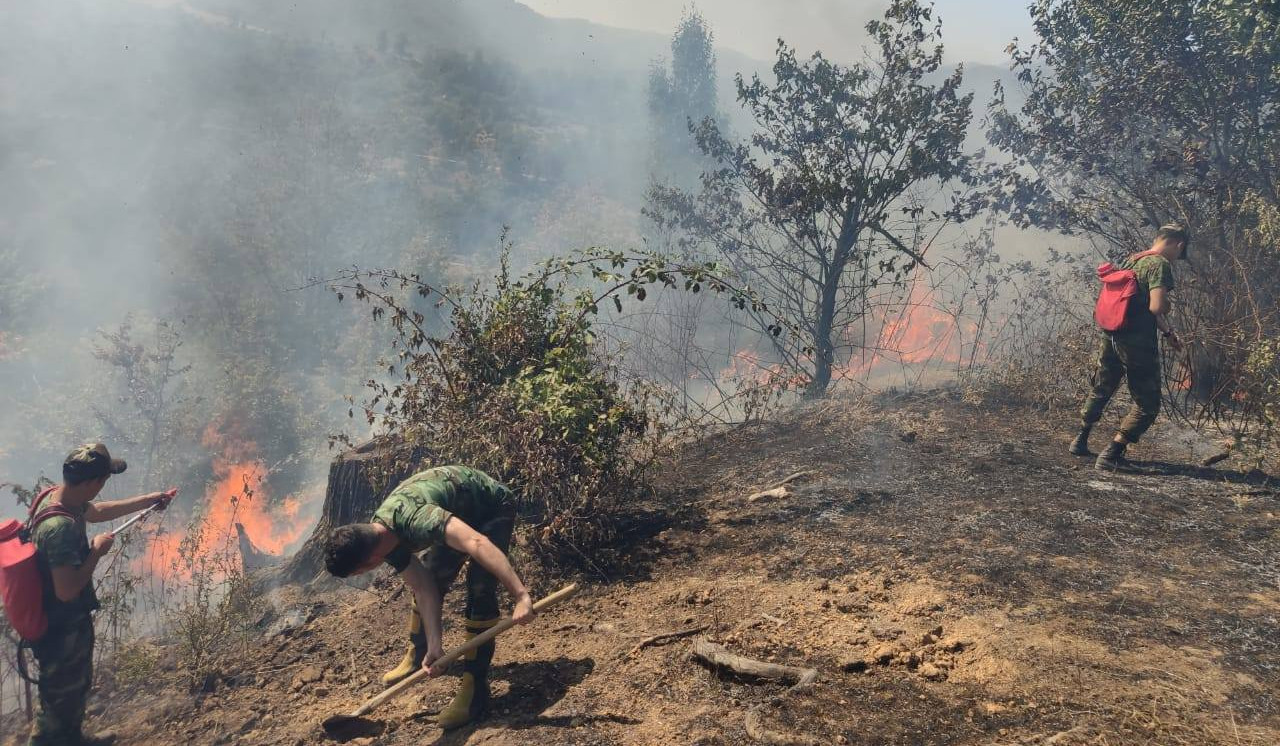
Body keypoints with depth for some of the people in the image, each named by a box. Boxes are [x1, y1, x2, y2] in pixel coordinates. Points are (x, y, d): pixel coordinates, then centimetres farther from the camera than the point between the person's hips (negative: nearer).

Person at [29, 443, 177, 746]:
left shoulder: (54, 495, -7)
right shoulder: (61, 528, -37)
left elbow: (97, 511, 14)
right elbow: (67, 591, -34)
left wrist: (147, 500, 17)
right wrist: (97, 551, -22)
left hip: (70, 622, 10)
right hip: (62, 633, -10)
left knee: (79, 685, 31)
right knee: (61, 700, 14)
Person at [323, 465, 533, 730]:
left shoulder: (410, 518, -40)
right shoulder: (384, 540, -13)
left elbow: (478, 544, -50)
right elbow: (424, 589, -10)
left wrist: (521, 595, -53)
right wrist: (435, 646, -18)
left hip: (493, 507, -8)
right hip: (459, 513, 8)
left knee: (480, 590, -18)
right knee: (428, 582, 11)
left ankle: (475, 686, -11)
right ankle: (418, 654, 33)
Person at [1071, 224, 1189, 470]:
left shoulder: (1132, 260, 13)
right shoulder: (1160, 265, -12)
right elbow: (1156, 307, -24)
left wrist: (1167, 332, 23)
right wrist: (1167, 307, -1)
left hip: (1112, 336, 8)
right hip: (1138, 344, -8)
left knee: (1101, 390, 25)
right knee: (1147, 405, 2)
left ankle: (1080, 442, 37)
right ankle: (1110, 455, -2)